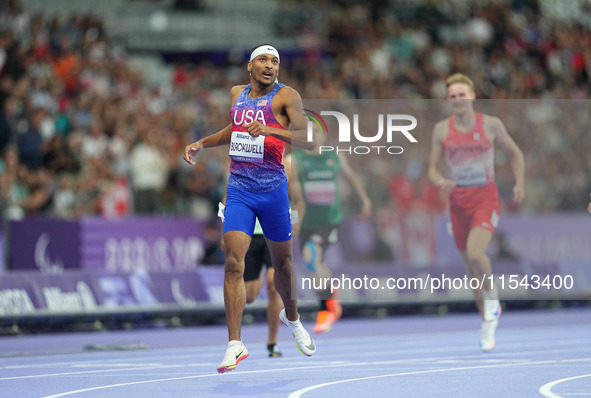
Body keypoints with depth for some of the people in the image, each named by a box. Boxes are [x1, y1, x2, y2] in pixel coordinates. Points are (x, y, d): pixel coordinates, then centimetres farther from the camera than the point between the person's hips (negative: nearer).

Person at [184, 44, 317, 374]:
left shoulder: (286, 96, -5)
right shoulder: (237, 93, 11)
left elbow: (310, 140, -18)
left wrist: (272, 130, -30)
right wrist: (202, 144, 20)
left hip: (273, 189, -2)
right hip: (239, 190, 3)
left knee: (283, 263, 13)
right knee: (234, 263, -13)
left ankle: (292, 317, 42)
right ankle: (235, 344, -14)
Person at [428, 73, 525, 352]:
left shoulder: (491, 125, -2)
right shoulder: (442, 129, 1)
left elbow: (515, 153, 12)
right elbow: (432, 169, 4)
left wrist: (519, 184, 0)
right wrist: (441, 181, -18)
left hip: (486, 199, -3)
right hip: (458, 201, 3)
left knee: (475, 254, -27)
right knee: (472, 266, 9)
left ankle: (492, 297, 1)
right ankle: (488, 324, 26)